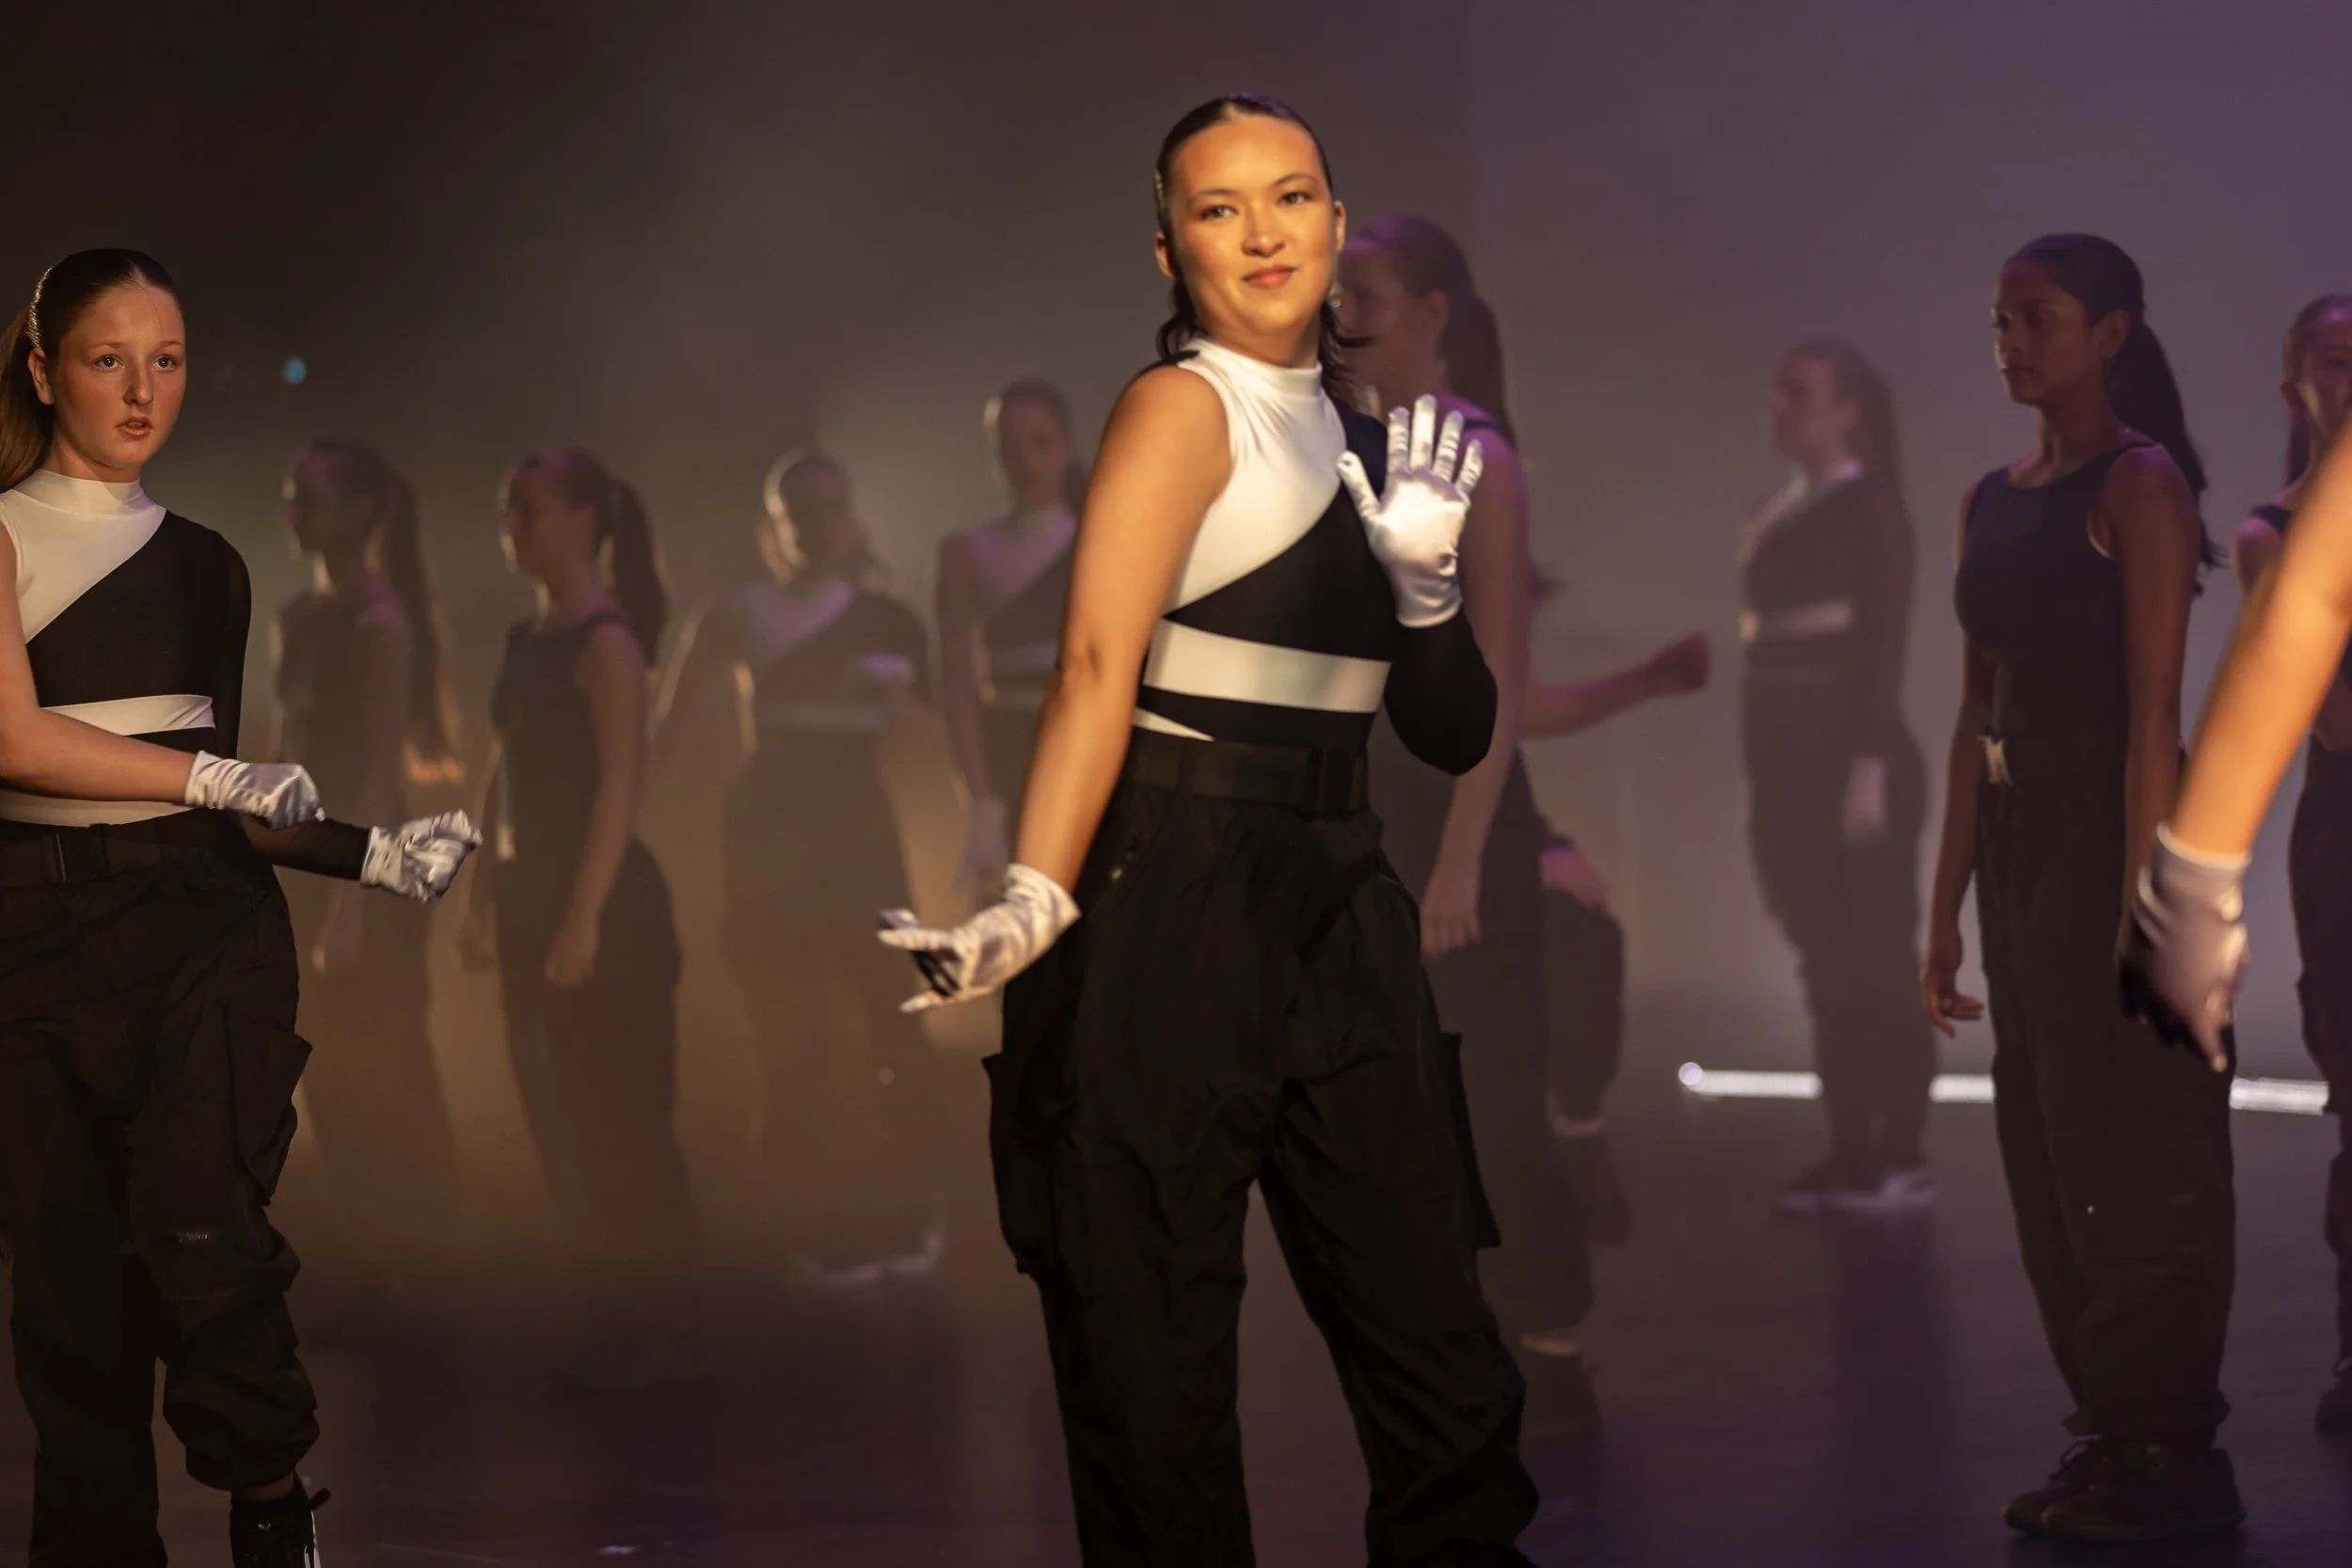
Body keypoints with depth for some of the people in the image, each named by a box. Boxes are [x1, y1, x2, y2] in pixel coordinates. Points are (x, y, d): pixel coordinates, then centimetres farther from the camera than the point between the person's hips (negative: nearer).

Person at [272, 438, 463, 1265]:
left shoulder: (378, 620, -14)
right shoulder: (298, 617, 9)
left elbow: (382, 766, -18)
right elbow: (285, 750, 12)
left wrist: (350, 900, -21)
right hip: (310, 866, 8)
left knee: (385, 1077, 1)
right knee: (332, 1075, 12)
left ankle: (419, 1248, 11)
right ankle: (378, 1245, 22)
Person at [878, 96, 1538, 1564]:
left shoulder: (1356, 439, 16)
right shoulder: (1183, 408, -4)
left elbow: (1456, 735, 16)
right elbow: (1098, 667, -18)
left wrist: (1424, 575, -3)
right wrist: (1034, 905, -31)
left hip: (1337, 917, 6)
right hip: (1173, 909, -6)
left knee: (1440, 1359, 1)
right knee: (1154, 1369, -2)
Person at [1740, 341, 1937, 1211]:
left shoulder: (1868, 506, -6)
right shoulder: (1776, 516, 15)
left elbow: (1882, 640, -13)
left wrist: (1869, 770, -20)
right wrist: (1764, 781, 13)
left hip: (1851, 754, -8)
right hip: (1787, 758, 8)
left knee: (1877, 955, -5)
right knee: (1825, 958, 8)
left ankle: (1903, 1156, -2)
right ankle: (1851, 1150, 10)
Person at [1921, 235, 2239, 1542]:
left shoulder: (2139, 484, -10)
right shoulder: (1995, 501, 13)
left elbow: (2154, 711, -16)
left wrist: (2136, 917, -21)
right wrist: (1947, 907, 13)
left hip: (2113, 834, -8)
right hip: (2016, 844, 8)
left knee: (2137, 1163, -2)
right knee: (2050, 1160, 11)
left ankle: (2172, 1457, 6)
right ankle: (2111, 1437, 20)